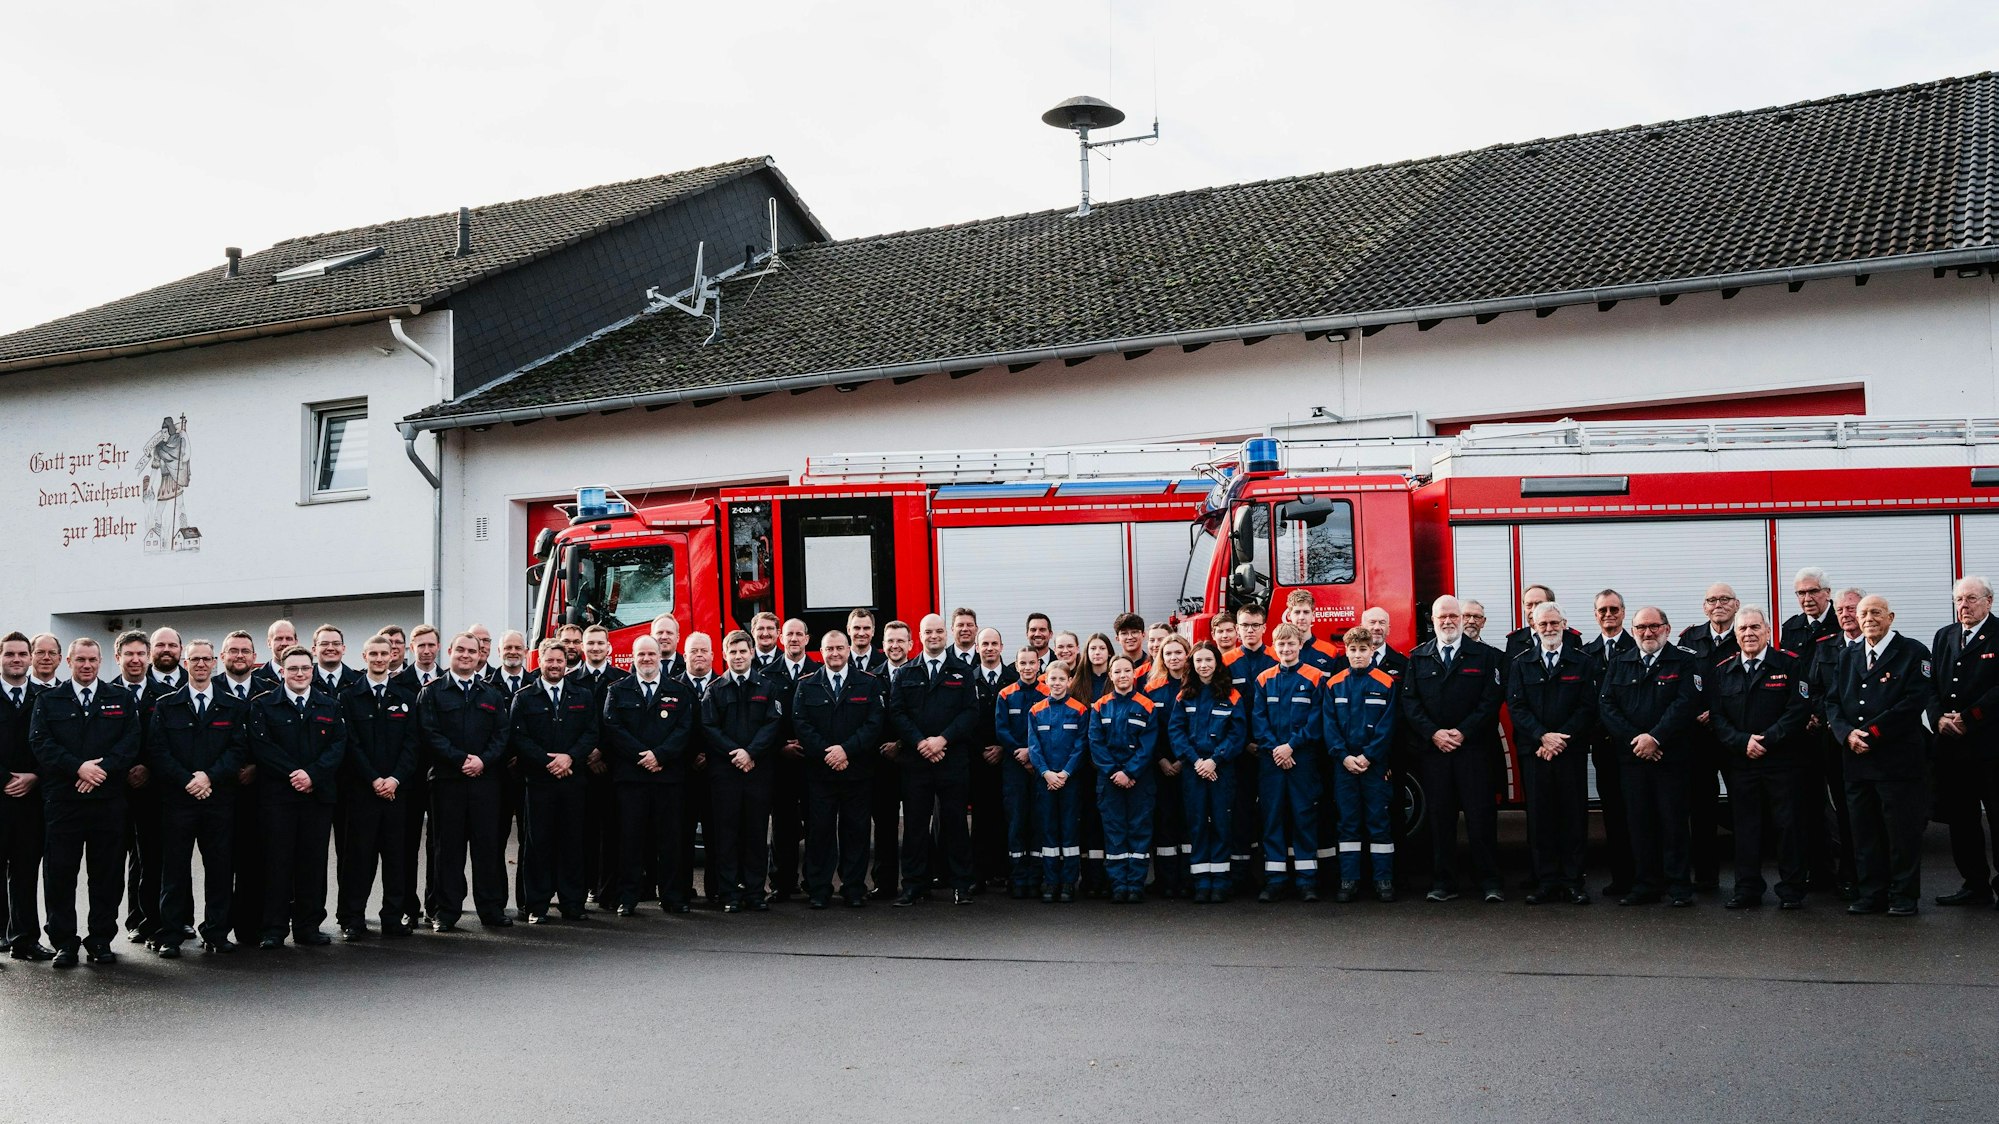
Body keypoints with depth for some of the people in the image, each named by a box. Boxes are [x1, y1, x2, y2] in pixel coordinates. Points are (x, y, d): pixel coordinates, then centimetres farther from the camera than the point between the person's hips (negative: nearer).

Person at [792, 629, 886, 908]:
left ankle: (854, 889, 12)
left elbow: (875, 723, -3)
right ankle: (818, 891, 8)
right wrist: (826, 752, -12)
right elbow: (800, 724, 0)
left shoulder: (869, 684, 5)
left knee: (856, 830, 4)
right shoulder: (806, 685, 7)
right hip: (818, 772, 0)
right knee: (819, 830, 1)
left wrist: (846, 749, -13)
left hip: (857, 770, 0)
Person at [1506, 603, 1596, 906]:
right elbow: (1515, 707, 2)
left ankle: (1573, 880, 8)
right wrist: (1543, 737, -11)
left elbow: (1588, 707, -1)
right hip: (1533, 752, 1)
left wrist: (1561, 738, -10)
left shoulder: (1583, 662, 6)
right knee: (1539, 816, 1)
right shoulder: (1520, 664, 9)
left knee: (1574, 815, 1)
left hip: (1572, 751, -1)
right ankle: (1545, 881, 7)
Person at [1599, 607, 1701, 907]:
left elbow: (1686, 703, -10)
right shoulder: (1619, 664, 13)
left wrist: (1655, 738, -17)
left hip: (1671, 756, -3)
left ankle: (1679, 886, 7)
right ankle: (1645, 885, 12)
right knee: (1640, 823, 5)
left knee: (1673, 822, 0)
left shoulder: (1684, 662, 2)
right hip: (1632, 757, 3)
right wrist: (1633, 740, -10)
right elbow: (1606, 705, 4)